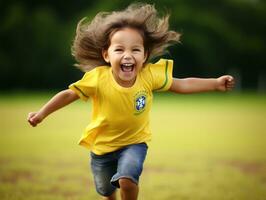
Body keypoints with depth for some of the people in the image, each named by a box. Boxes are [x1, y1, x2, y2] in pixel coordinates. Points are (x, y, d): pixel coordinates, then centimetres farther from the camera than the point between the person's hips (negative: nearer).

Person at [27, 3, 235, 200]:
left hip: (134, 143, -1)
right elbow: (69, 94, -17)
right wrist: (42, 113, -22)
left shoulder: (149, 75, -24)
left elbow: (181, 85, -11)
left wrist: (215, 83, -13)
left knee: (127, 180, -28)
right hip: (102, 145, 1)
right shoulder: (98, 79, -29)